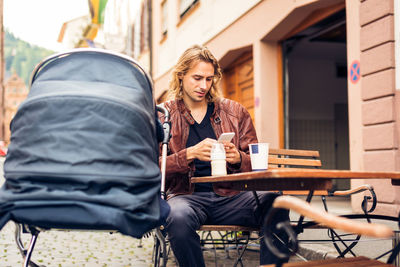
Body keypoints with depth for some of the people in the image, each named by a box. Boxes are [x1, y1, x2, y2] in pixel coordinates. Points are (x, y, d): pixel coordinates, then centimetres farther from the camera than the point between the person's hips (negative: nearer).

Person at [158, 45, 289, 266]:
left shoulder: (235, 111, 16)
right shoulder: (163, 115, 9)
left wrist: (238, 159, -9)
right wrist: (190, 154, -18)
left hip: (230, 196, 2)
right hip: (187, 196, -2)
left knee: (275, 203, -29)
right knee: (178, 217, -38)